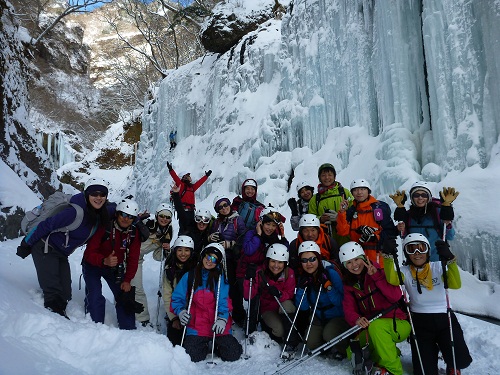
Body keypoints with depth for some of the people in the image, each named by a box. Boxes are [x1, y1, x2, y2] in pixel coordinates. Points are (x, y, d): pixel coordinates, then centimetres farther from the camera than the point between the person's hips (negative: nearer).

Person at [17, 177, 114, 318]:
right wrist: (26, 243, -12)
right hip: (45, 249, -7)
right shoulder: (75, 212, -32)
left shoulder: (105, 211, -11)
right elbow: (47, 225, -23)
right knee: (53, 291, -11)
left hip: (62, 254, 7)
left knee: (65, 293, 9)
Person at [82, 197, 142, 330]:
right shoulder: (104, 227, -26)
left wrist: (127, 280, -13)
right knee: (95, 297, -20)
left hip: (115, 268, 4)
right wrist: (104, 261, -48)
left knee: (125, 297, 3)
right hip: (93, 265, -4)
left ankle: (129, 330, 15)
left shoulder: (134, 233, -12)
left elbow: (133, 259, -6)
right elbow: (89, 252, -28)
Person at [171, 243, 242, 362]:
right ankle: (203, 345, 18)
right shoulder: (190, 276, 5)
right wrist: (181, 311, -12)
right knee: (192, 356, -16)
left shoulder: (220, 277, 4)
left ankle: (217, 345, 21)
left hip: (218, 327, 0)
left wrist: (222, 319, -20)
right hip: (196, 326, 0)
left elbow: (224, 301, -5)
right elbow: (176, 298, 7)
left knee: (233, 355, -11)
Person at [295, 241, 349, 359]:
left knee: (329, 334, -30)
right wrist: (302, 288, -21)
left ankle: (341, 349, 4)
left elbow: (341, 302, -24)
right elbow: (303, 307, -7)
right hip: (318, 317, 5)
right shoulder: (303, 278, -5)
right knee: (311, 344, -12)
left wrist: (328, 286, -34)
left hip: (338, 316, -5)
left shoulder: (331, 273, -20)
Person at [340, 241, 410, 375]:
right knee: (354, 350, -12)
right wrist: (356, 319, -25)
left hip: (399, 324, -5)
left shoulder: (380, 271, -9)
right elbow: (349, 310, -3)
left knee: (376, 326, -35)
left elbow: (395, 297, -23)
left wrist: (376, 276, -28)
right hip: (370, 328, 6)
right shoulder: (349, 284, 7)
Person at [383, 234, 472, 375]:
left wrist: (449, 259, -32)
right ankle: (431, 349, 33)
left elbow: (455, 284, -19)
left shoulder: (438, 267, -2)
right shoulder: (405, 272, -1)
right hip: (420, 322, 0)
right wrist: (389, 256, -33)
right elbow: (391, 279, -22)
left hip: (444, 318, 0)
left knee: (460, 361, -15)